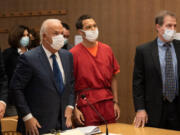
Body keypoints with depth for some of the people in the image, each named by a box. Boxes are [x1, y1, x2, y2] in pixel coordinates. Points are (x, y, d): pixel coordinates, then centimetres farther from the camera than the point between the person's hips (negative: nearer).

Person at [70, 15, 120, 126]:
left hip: (108, 102, 4)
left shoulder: (107, 50, 7)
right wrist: (74, 108, -11)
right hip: (87, 103, -4)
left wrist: (116, 102, 6)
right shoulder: (74, 53, -6)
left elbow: (113, 78, 11)